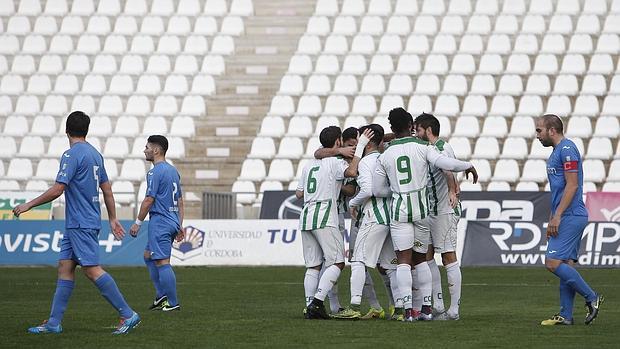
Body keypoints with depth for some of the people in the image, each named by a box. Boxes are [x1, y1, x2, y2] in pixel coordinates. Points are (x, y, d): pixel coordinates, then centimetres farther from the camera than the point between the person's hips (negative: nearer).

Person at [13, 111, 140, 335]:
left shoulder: (72, 155, -14)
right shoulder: (95, 154, 13)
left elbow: (57, 190, -18)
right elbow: (107, 190, 17)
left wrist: (28, 205, -10)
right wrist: (113, 219, 24)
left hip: (80, 224, -9)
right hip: (76, 224, 9)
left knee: (92, 270, -10)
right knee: (65, 268, 8)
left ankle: (128, 315, -11)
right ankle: (53, 323, 7)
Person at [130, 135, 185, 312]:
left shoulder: (155, 172, -12)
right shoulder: (173, 170, 16)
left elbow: (149, 199, -16)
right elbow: (180, 201, 19)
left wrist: (138, 223, -8)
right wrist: (180, 226, 21)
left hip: (159, 222, -10)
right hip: (172, 222, 10)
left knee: (162, 262, -7)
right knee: (148, 255, 20)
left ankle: (172, 303, -7)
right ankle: (161, 296, 16)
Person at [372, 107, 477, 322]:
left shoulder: (385, 156, 4)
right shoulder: (422, 147, -2)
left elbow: (378, 190, 7)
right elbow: (446, 164, -15)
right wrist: (468, 166, 2)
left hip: (399, 209, 0)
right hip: (421, 207, 0)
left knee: (404, 260, -2)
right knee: (421, 258, 13)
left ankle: (407, 309, -13)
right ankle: (427, 307, 12)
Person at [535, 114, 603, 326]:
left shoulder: (567, 149, -12)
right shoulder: (557, 152, 20)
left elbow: (572, 185, -19)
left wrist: (557, 216, -20)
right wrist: (552, 221, 23)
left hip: (570, 217, -10)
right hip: (567, 218, 10)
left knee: (553, 263, -14)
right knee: (566, 264, 7)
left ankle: (592, 298, -7)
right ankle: (565, 316, 6)